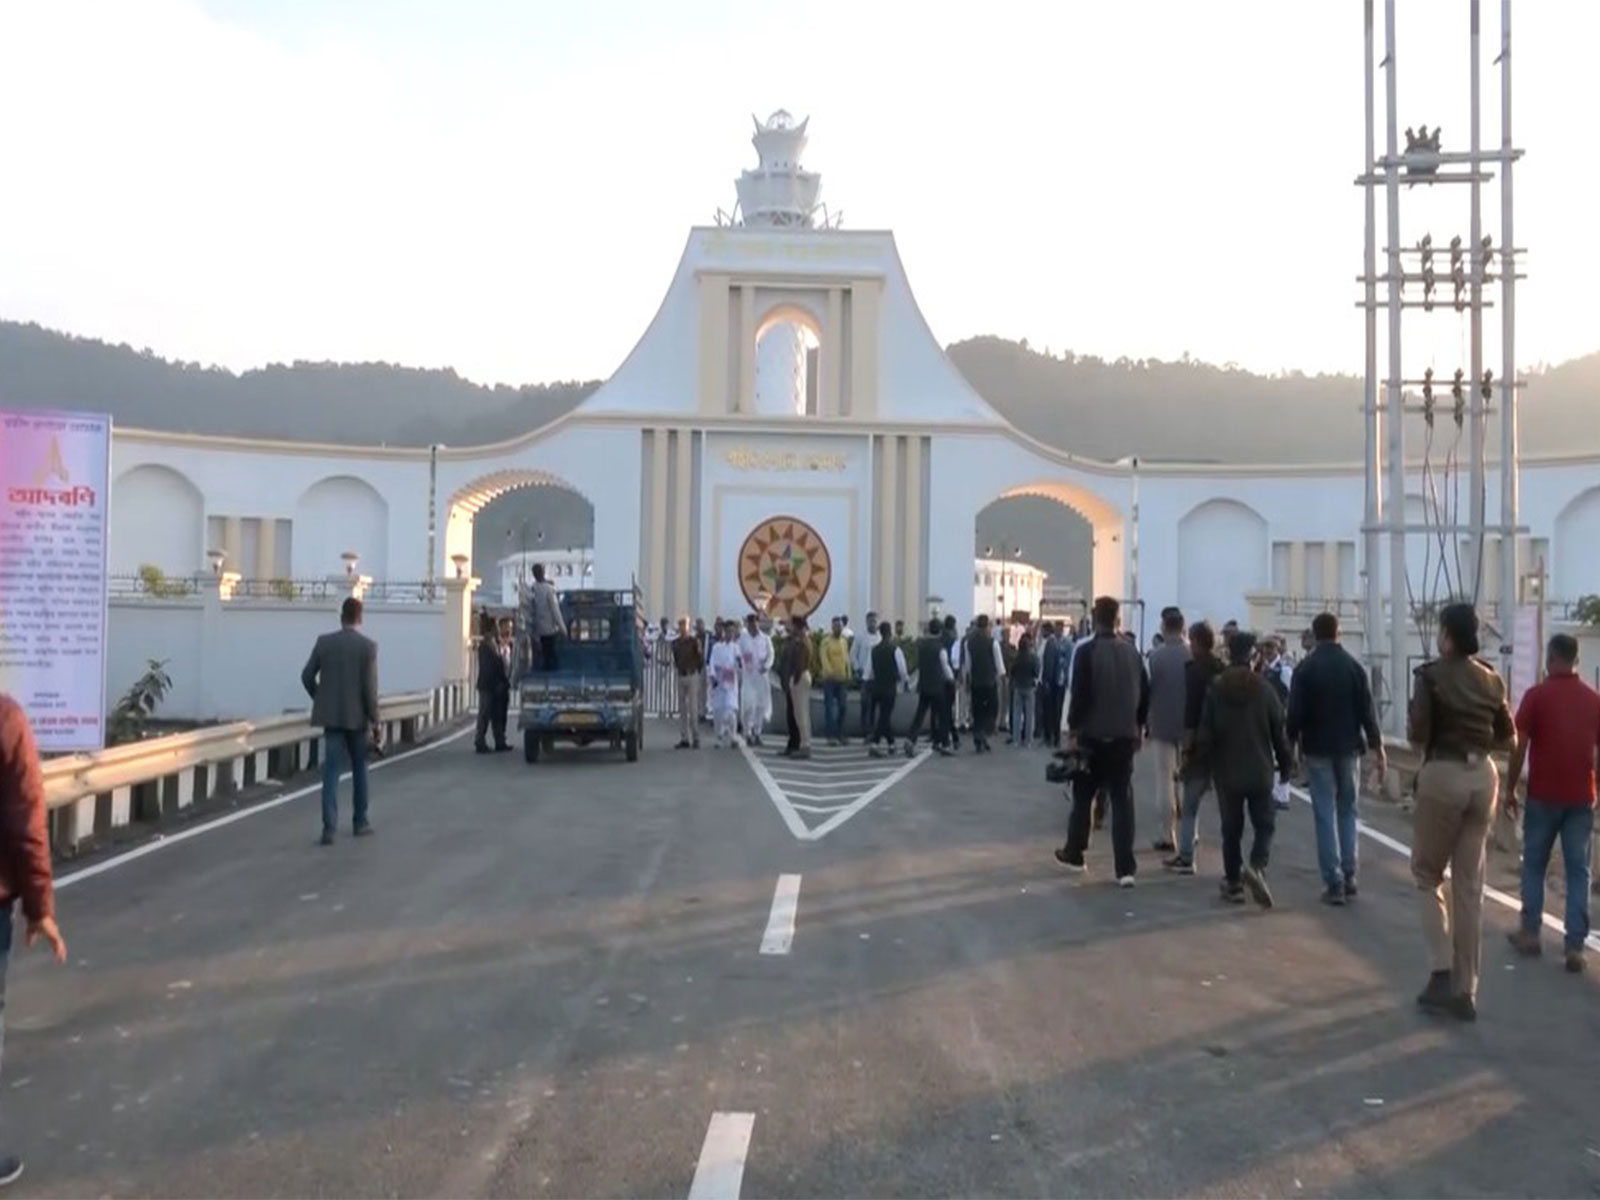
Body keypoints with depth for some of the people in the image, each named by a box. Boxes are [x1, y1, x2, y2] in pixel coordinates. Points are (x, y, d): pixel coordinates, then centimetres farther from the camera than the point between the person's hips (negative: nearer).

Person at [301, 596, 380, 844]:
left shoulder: (324, 642, 0)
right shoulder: (368, 646, -9)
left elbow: (307, 676, 2)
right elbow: (370, 687, -12)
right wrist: (376, 721, -5)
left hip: (331, 715, 2)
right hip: (357, 716, -2)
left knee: (331, 771, 1)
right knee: (359, 768, 15)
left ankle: (329, 826, -10)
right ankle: (360, 822, 23)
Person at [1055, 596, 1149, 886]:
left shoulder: (1086, 651, -10)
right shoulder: (1133, 652, 5)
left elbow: (1079, 694, -14)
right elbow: (1145, 693, 8)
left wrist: (1073, 728, -3)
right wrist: (1139, 727, 18)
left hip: (1092, 735, -3)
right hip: (1124, 736, 3)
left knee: (1083, 796, 13)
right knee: (1122, 800, 3)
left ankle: (1074, 854, 24)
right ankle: (1125, 868, -2)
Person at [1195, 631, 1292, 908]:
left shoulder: (1215, 690, -4)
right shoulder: (1264, 688, -5)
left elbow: (1205, 734, -3)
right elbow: (1280, 731, -2)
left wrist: (1206, 764, 11)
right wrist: (1285, 763, 11)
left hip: (1226, 773, 1)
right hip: (1260, 771, -1)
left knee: (1231, 828, 10)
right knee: (1264, 823, 10)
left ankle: (1233, 883, 15)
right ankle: (1257, 866, -14)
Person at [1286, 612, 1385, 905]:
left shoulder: (1304, 669, -6)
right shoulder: (1354, 667, 0)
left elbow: (1295, 714, -8)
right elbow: (1367, 711, -2)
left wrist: (1290, 746, 4)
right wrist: (1378, 749, 2)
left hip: (1317, 750, -2)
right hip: (1348, 748, 2)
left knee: (1325, 816, 1)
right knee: (1347, 812, 13)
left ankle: (1333, 883, -2)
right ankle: (1348, 878, 11)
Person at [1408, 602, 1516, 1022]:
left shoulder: (1431, 675, -8)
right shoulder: (1492, 679, 9)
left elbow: (1417, 735, -13)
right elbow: (1508, 739, 14)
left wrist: (1413, 731, 8)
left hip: (1443, 774, -5)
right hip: (1483, 776, 5)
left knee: (1427, 875, 10)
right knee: (1470, 886, 9)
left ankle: (1442, 972, -2)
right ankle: (1465, 991, 13)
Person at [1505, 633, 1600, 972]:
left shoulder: (1537, 695, -7)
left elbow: (1519, 747, -8)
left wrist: (1510, 788, 1)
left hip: (1543, 795, -2)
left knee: (1534, 865, 12)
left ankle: (1530, 933, 18)